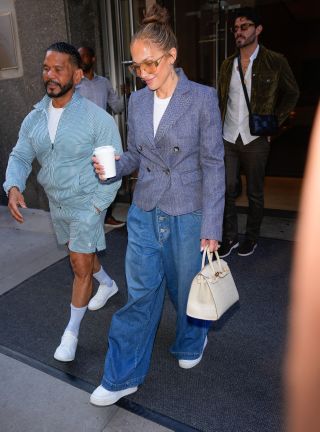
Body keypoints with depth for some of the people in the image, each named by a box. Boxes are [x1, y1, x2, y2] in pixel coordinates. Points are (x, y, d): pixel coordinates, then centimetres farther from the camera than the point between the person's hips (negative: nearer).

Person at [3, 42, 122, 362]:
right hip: (56, 203, 6)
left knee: (81, 267, -2)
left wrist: (96, 206, -16)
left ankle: (71, 331, 19)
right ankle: (108, 284, 53)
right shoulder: (34, 119, 0)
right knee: (80, 254, 24)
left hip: (86, 204, -6)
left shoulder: (97, 118, -17)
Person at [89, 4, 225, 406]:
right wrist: (114, 166, -11)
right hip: (145, 212, 3)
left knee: (187, 288, 16)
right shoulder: (136, 101, 4)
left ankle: (192, 342, 48)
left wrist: (212, 225, -12)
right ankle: (123, 376, 26)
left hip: (188, 214, -3)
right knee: (140, 293, 9)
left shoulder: (202, 98, -10)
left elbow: (212, 164, -10)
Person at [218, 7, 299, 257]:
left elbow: (292, 93, 8)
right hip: (228, 138, 3)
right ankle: (230, 237, 18)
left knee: (255, 193, 7)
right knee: (227, 190, 4)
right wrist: (219, 128, 9)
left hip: (255, 139, -3)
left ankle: (251, 238, 23)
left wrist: (275, 122, -1)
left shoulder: (275, 62, -2)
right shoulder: (228, 64, 10)